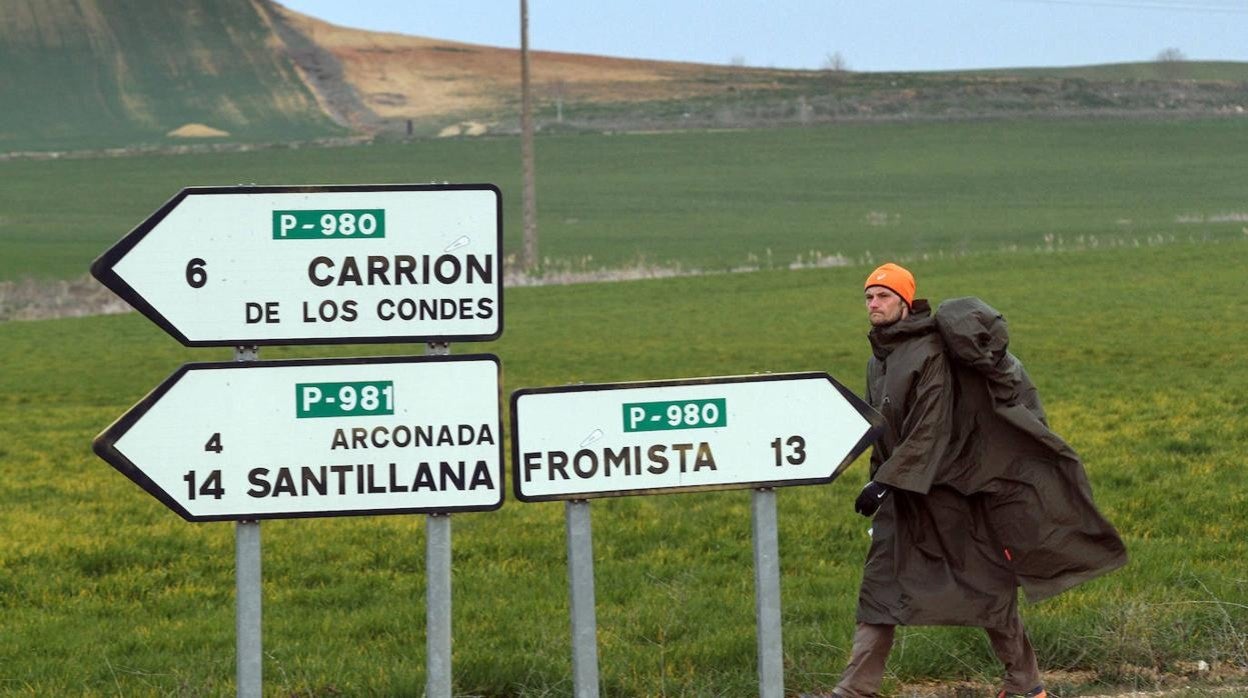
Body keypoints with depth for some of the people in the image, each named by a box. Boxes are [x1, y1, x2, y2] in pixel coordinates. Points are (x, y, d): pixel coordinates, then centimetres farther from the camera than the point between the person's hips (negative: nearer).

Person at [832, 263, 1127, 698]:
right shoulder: (878, 360, 10)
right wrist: (878, 483, 19)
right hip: (899, 490, 7)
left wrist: (885, 482, -24)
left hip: (943, 492, -7)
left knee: (983, 583, 2)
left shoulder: (930, 352, -15)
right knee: (880, 586, 0)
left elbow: (930, 430, -21)